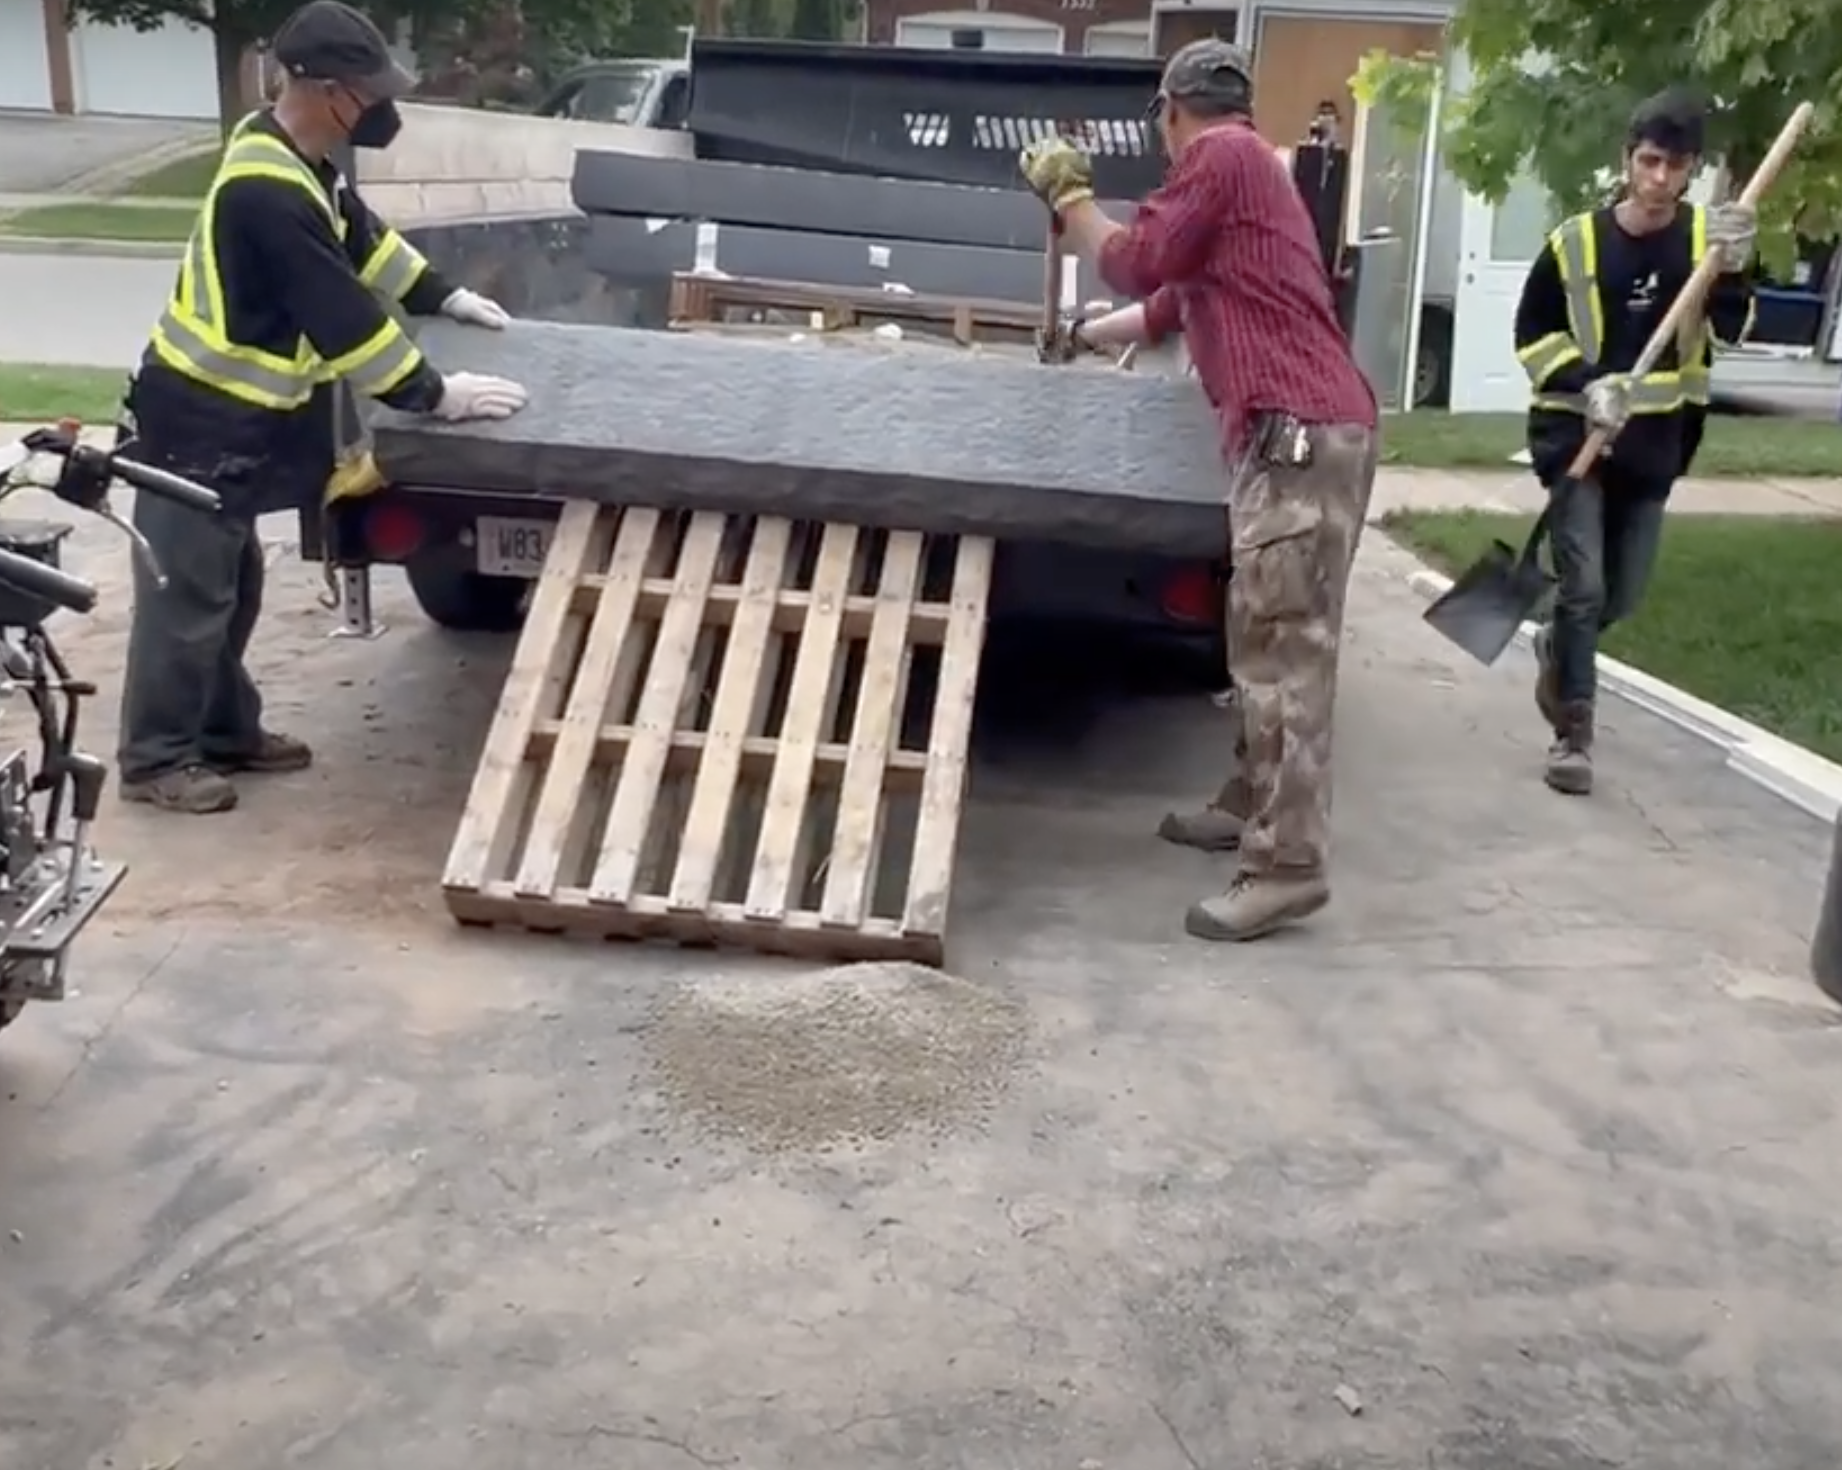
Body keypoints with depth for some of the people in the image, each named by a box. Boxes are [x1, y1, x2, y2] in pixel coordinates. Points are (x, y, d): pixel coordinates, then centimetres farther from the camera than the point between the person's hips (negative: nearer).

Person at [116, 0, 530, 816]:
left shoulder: (292, 157, 4)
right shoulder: (267, 193, -27)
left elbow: (363, 236, 21)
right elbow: (343, 318, -27)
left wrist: (446, 297, 21)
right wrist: (436, 395, -20)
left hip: (229, 419, 10)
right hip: (197, 423, -10)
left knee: (230, 587, 19)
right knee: (186, 595, 1)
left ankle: (226, 730, 32)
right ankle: (156, 759, 14)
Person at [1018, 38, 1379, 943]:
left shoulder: (1220, 156, -3)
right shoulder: (1245, 168, 29)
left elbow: (1133, 264, -3)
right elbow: (1168, 303, 39)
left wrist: (1065, 193, 12)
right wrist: (1083, 337, 52)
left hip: (1300, 431, -10)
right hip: (1294, 432, 10)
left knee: (1286, 648, -12)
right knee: (1263, 638, 16)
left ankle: (1288, 866, -12)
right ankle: (1252, 806, 27)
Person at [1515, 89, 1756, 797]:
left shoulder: (1705, 235, 0)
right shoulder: (1578, 239, -8)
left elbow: (1731, 331, -11)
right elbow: (1533, 332, -1)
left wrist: (1730, 270, -30)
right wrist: (1584, 384, -16)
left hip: (1654, 443, 3)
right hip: (1576, 436, -3)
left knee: (1622, 594, 11)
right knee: (1583, 585, -11)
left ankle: (1557, 646, 43)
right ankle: (1574, 731, 1)